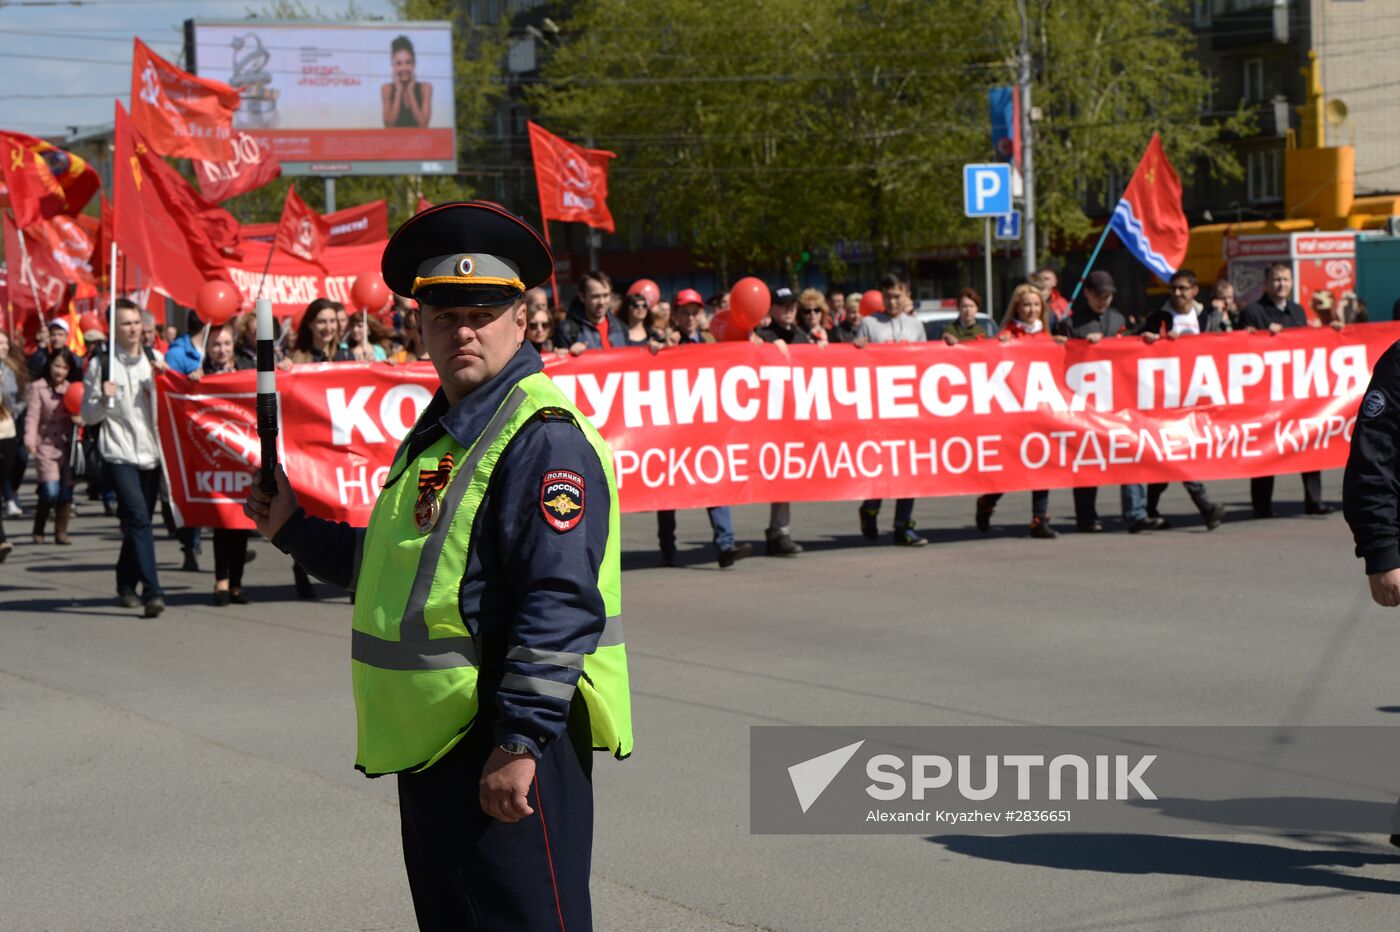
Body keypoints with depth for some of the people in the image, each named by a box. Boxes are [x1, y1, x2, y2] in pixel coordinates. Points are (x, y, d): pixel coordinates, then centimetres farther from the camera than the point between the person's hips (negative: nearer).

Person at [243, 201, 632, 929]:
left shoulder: (543, 435, -15)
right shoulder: (441, 428, 18)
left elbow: (563, 605, -23)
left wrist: (519, 743, -27)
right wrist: (296, 531, 27)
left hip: (506, 749, -10)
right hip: (434, 740, 10)